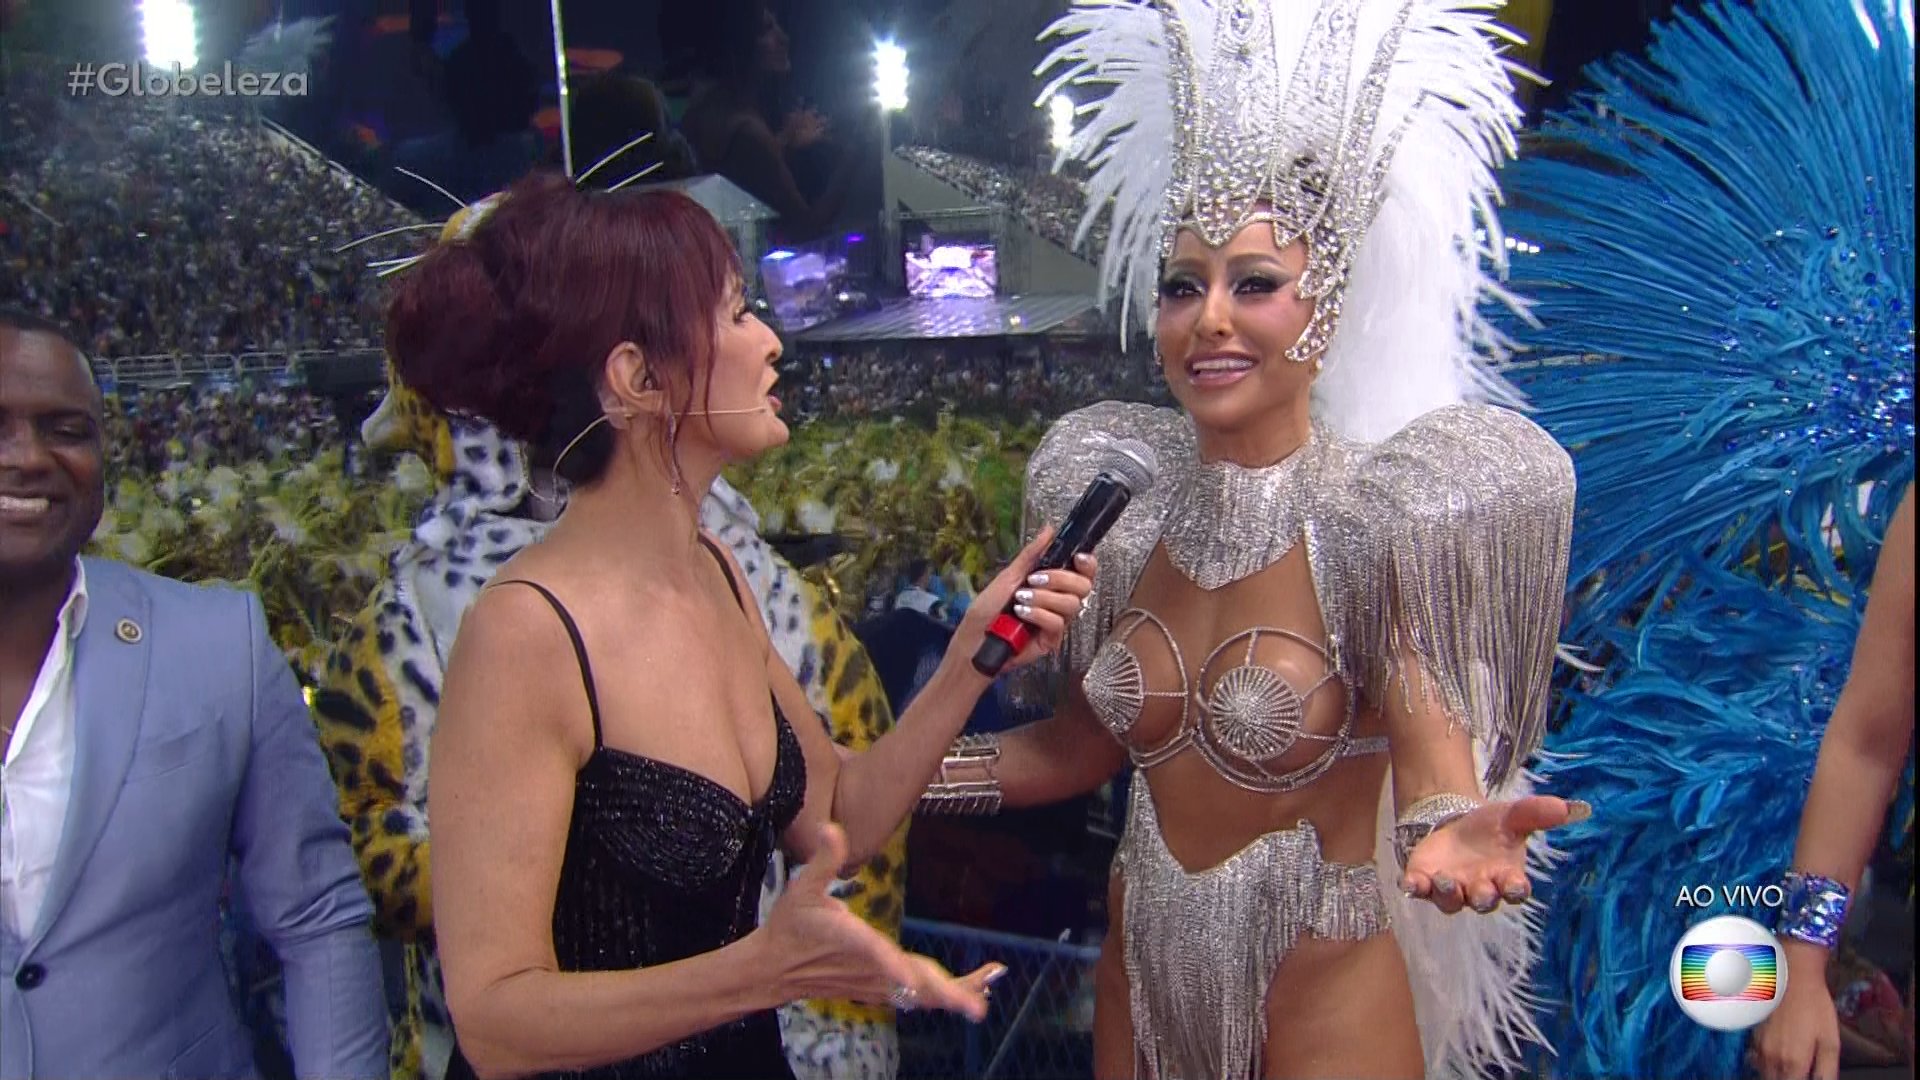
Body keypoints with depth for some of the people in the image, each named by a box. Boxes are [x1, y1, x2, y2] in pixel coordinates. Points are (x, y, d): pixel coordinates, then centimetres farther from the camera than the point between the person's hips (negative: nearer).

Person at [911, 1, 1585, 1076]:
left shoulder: (1381, 518, -19)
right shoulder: (1125, 505, -5)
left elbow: (1430, 757, -24)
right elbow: (1084, 743, 5)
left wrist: (1445, 830, -47)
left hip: (1323, 989, -4)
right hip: (1141, 967, 5)